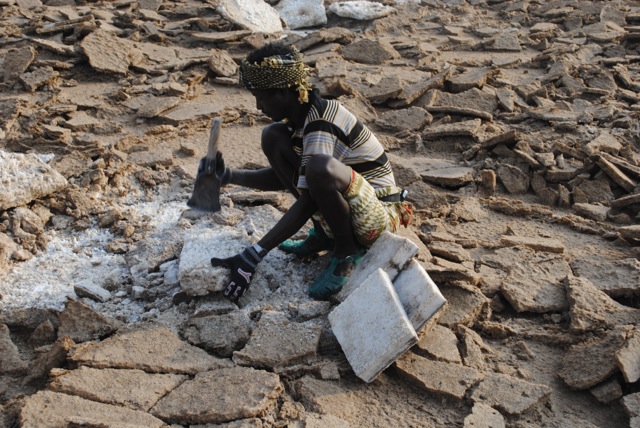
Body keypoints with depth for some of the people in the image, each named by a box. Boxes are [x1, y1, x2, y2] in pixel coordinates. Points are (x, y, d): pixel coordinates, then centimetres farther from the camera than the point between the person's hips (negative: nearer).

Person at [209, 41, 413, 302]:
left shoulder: (320, 128, -26)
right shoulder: (302, 114, 2)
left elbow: (306, 203, -28)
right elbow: (283, 178, 14)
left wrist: (253, 255, -28)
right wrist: (229, 176, 3)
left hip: (377, 214, -9)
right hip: (346, 206, 9)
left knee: (321, 168, -41)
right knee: (273, 137, -1)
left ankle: (348, 249, -12)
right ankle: (323, 235, 4)